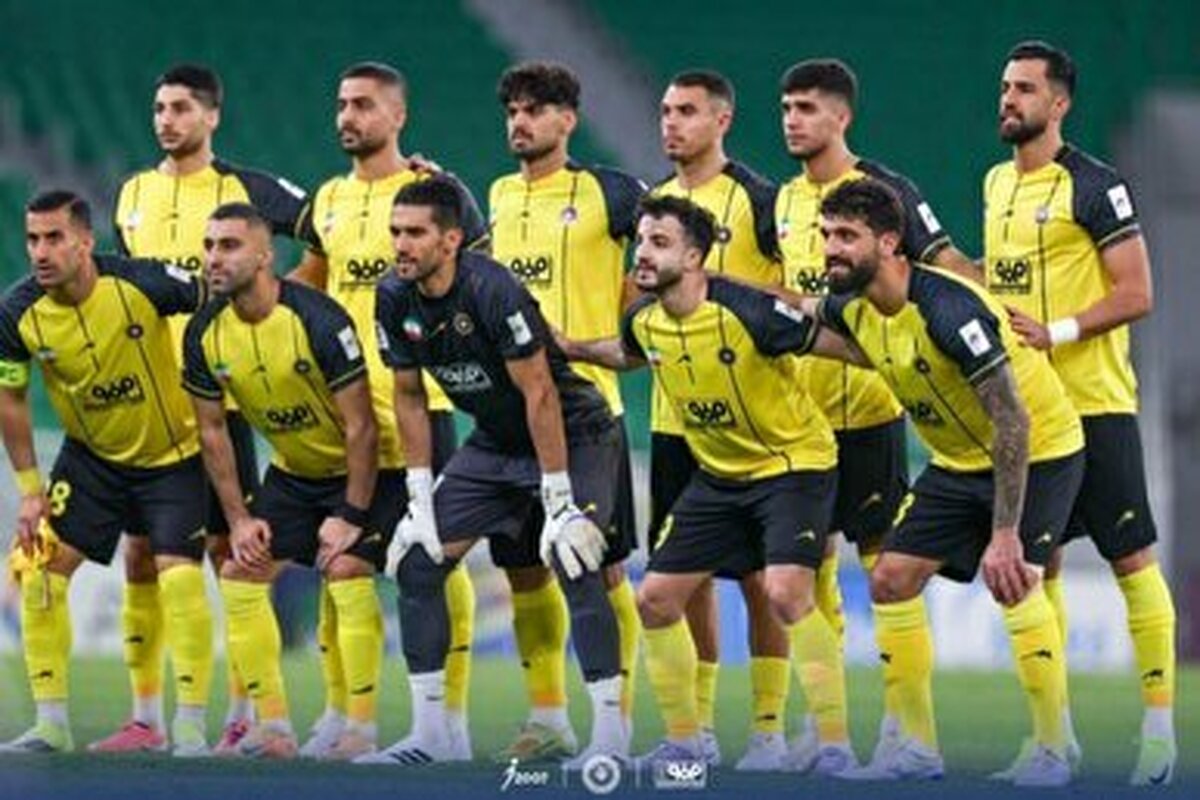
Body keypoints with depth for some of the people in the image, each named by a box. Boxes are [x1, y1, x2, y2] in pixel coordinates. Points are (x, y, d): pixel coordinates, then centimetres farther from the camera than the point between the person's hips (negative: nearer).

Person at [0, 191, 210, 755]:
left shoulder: (144, 284, -27)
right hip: (91, 456, 3)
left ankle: (191, 725, -6)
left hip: (172, 452, -3)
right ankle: (51, 723, 3)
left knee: (179, 575, -16)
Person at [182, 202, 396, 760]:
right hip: (293, 472, 7)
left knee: (346, 572, -23)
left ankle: (363, 729, -16)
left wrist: (352, 517, -22)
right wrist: (238, 519, -3)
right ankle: (274, 728, 3)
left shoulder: (318, 320, -28)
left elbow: (360, 428, -23)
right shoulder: (204, 334, -10)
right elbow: (212, 431, 2)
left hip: (364, 468, -7)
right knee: (240, 574, -3)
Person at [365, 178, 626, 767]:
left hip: (575, 436, -7)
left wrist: (559, 502, -26)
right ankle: (428, 734, 7)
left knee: (572, 562, -24)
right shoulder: (396, 299, -7)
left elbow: (540, 395, -26)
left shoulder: (492, 290, -27)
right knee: (416, 559, -1)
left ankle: (610, 734, -15)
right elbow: (410, 397, 5)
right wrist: (420, 497, 1)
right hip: (494, 443, 7)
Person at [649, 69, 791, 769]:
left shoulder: (757, 198, -8)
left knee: (758, 572, -3)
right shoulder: (655, 201, 12)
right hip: (674, 416, 7)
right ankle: (699, 728, 16)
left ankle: (770, 727, 2)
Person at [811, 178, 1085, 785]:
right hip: (959, 461, 8)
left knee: (1013, 583, -24)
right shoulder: (852, 309, -8)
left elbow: (1012, 422, -32)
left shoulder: (948, 310, -32)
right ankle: (917, 746, 8)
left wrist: (1005, 534, -34)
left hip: (1039, 450, -8)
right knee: (891, 578, 0)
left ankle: (1053, 751, -12)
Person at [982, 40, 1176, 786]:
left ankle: (1160, 724, -4)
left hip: (1092, 403, -7)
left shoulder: (1095, 187, -11)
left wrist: (1056, 331, -21)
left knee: (1133, 558, -6)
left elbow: (1137, 294, -14)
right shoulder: (998, 184, 12)